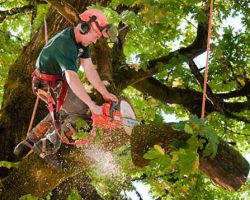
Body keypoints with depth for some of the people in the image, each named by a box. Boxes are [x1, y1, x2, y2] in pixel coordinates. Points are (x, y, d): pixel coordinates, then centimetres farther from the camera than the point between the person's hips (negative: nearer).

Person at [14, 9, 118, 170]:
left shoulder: (82, 40, -4)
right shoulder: (65, 44, -34)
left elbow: (89, 70, -5)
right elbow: (72, 79, -41)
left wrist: (105, 93, -12)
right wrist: (92, 106, -41)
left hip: (59, 81, 9)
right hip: (49, 86, -9)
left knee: (61, 113, 18)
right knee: (81, 110, -9)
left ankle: (29, 143, 23)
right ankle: (48, 146, -3)